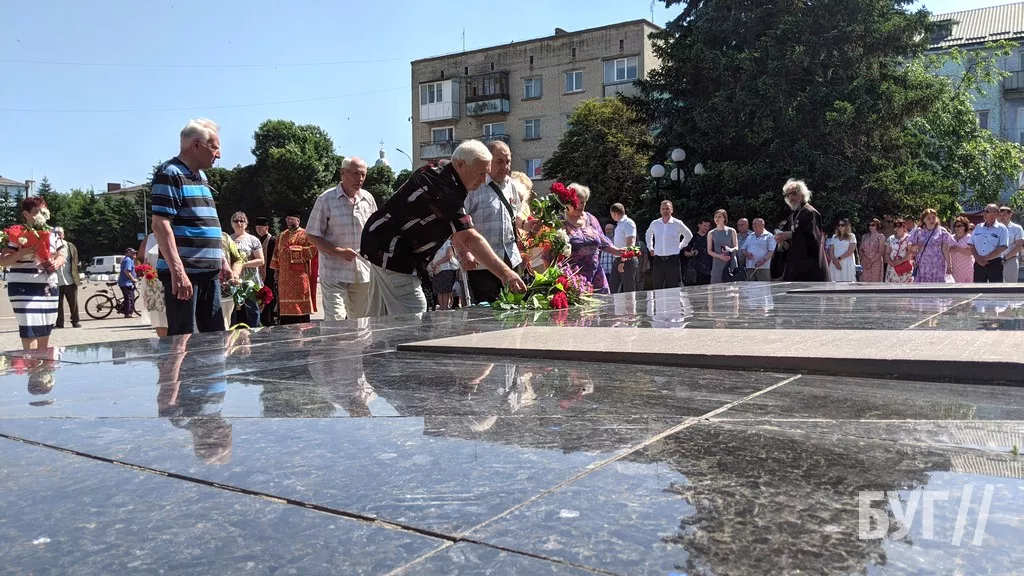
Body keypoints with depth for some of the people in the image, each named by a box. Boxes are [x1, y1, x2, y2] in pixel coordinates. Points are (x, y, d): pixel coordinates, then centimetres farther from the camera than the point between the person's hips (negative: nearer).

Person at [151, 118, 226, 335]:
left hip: (209, 272, 9)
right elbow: (161, 225, -18)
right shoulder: (169, 174, -9)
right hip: (183, 273, -9)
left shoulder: (201, 176, 19)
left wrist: (221, 259, 21)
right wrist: (177, 271, -24)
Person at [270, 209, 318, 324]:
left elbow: (312, 250, -13)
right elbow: (276, 254, 20)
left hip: (299, 276, -5)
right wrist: (276, 271, 13)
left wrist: (295, 249, -13)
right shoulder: (282, 236, 19)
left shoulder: (305, 235, 1)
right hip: (284, 278, 6)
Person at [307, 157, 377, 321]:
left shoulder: (368, 199, 9)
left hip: (363, 273, 5)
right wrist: (339, 252, -17)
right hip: (334, 274, -4)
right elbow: (313, 236, -4)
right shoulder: (326, 199, -4)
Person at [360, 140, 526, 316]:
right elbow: (470, 239, -33)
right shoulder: (445, 190, -25)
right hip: (390, 252, -11)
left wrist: (463, 253, -1)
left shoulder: (435, 172, 5)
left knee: (381, 317, 16)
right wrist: (505, 274, -36)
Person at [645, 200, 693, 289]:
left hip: (672, 260, -2)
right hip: (658, 260, 2)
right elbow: (648, 235, 29)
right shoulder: (654, 224, 7)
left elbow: (689, 235, 17)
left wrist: (681, 246, 10)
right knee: (657, 288, 3)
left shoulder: (678, 224, 0)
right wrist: (650, 248, 20)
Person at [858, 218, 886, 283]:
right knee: (865, 281, 0)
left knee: (875, 281, -5)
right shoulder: (864, 237, 14)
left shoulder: (881, 237, 1)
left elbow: (881, 252, -6)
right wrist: (864, 258, -9)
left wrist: (872, 261, -14)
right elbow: (860, 249, 10)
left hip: (876, 262, -4)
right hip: (865, 264, 4)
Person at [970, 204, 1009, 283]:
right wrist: (978, 258, -8)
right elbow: (972, 245, 8)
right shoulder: (978, 227, 11)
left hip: (995, 264, -4)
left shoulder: (1001, 229, -3)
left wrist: (986, 258, -16)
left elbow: (1002, 248, -11)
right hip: (978, 263, 4)